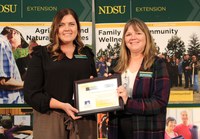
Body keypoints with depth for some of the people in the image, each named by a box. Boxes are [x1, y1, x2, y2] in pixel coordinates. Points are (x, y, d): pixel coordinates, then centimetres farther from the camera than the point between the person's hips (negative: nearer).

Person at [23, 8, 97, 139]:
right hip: (51, 121, -3)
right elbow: (31, 93, -6)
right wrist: (62, 105, -17)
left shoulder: (86, 53, 12)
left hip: (84, 121, 3)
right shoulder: (42, 54, 1)